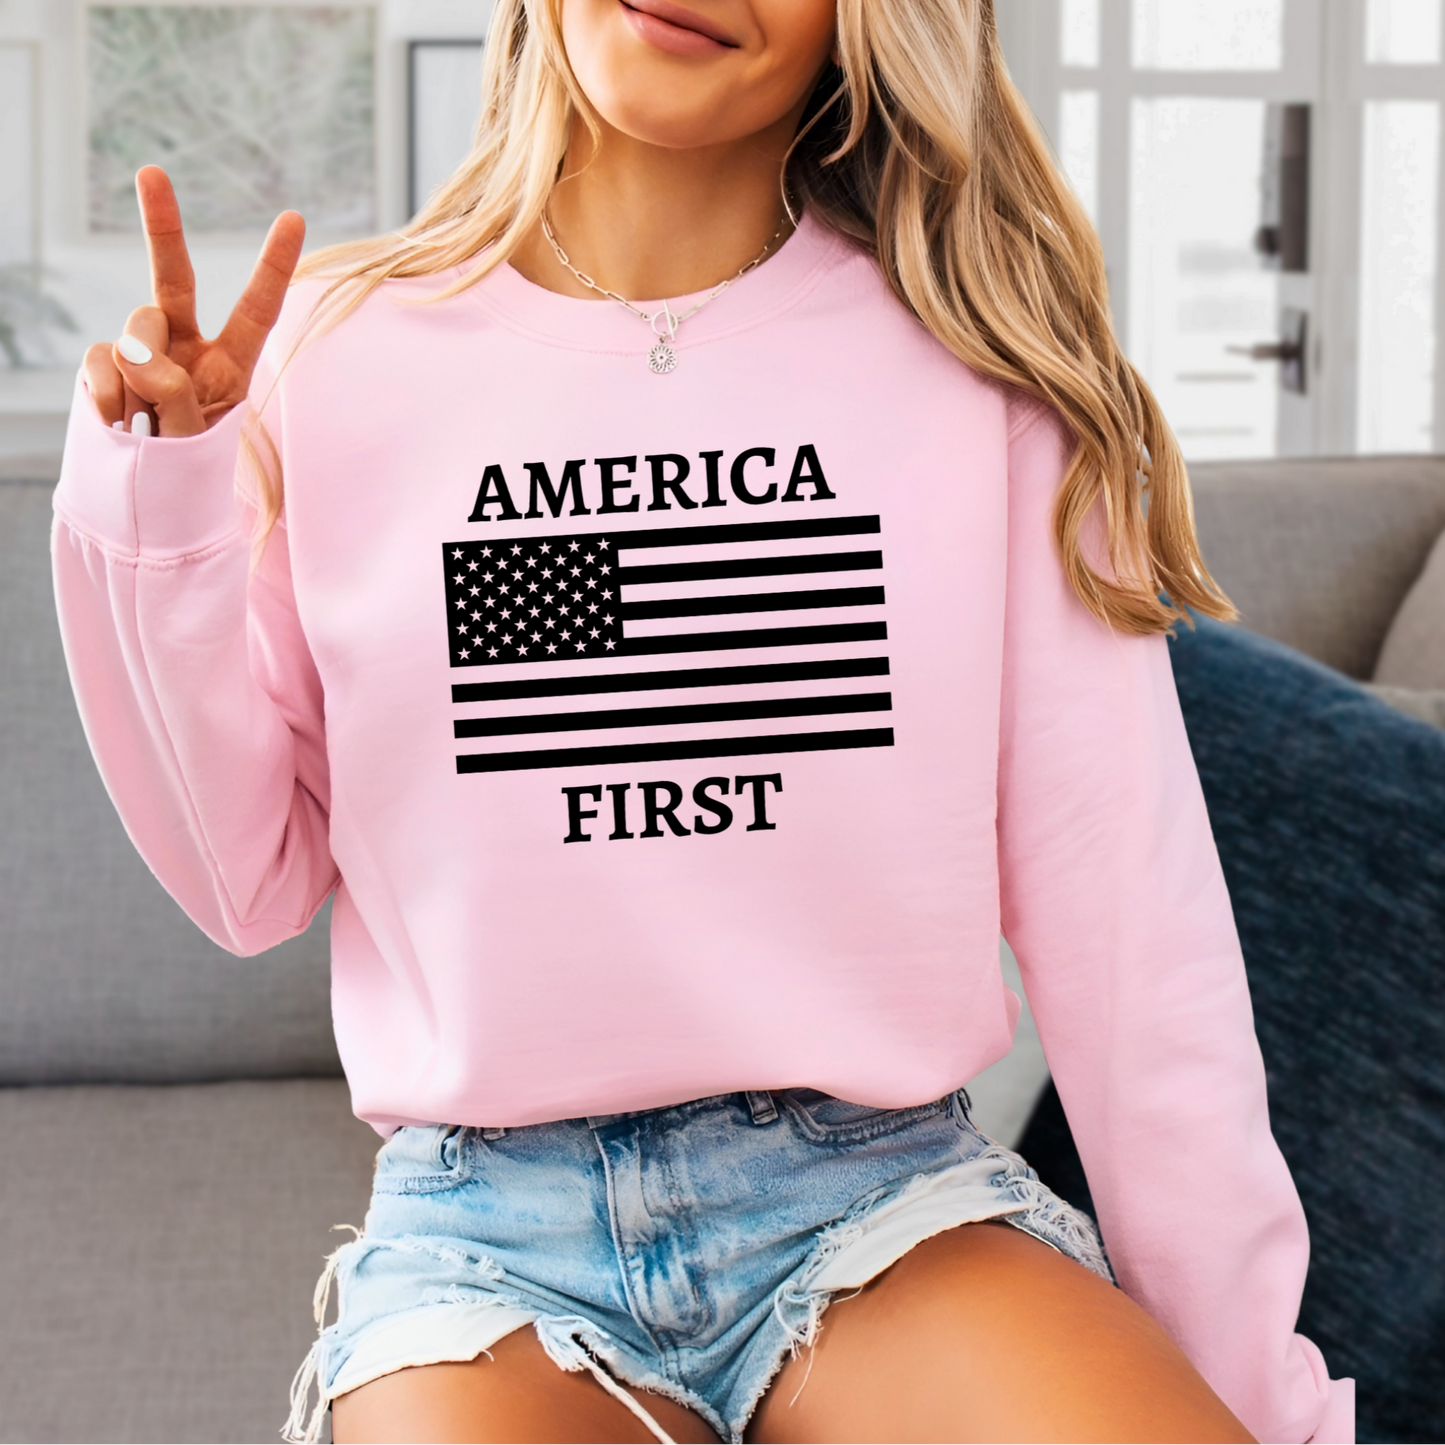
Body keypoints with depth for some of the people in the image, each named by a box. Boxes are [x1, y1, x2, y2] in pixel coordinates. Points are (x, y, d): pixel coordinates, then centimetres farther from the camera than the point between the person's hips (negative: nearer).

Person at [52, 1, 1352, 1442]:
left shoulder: (975, 360, 1)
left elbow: (1126, 905, 0)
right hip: (486, 1237, 0)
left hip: (879, 1203, 1)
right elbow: (253, 882, 6)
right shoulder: (335, 346, 3)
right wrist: (154, 511, -6)